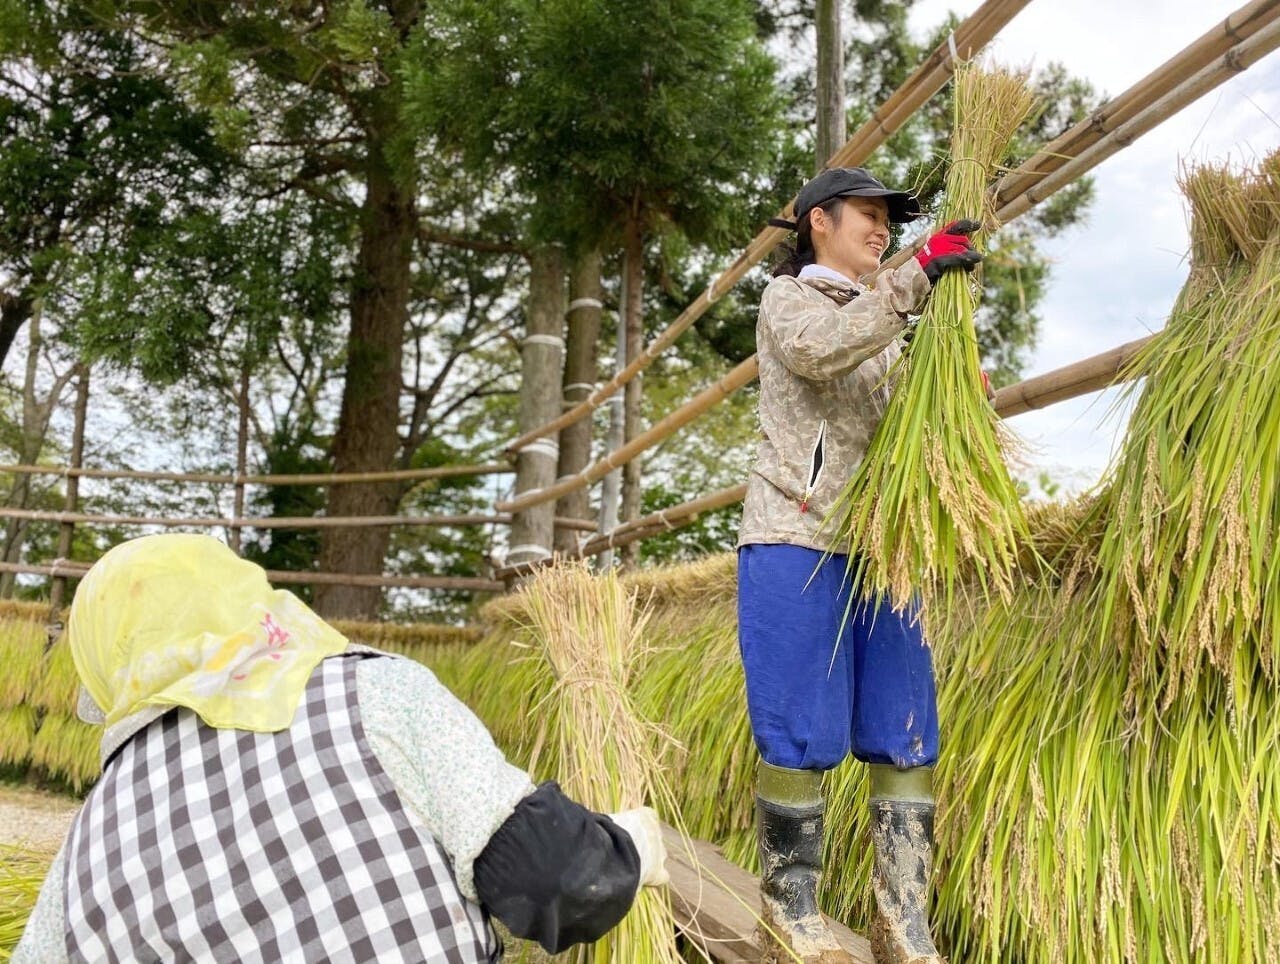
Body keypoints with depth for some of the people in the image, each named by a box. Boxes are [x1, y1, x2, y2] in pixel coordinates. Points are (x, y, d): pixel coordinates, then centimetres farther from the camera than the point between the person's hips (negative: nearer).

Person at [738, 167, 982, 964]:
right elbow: (820, 349, -20)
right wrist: (919, 273, -21)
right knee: (803, 736, -5)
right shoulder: (788, 298, 4)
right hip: (797, 546, -6)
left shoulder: (883, 317, 25)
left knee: (907, 739, 1)